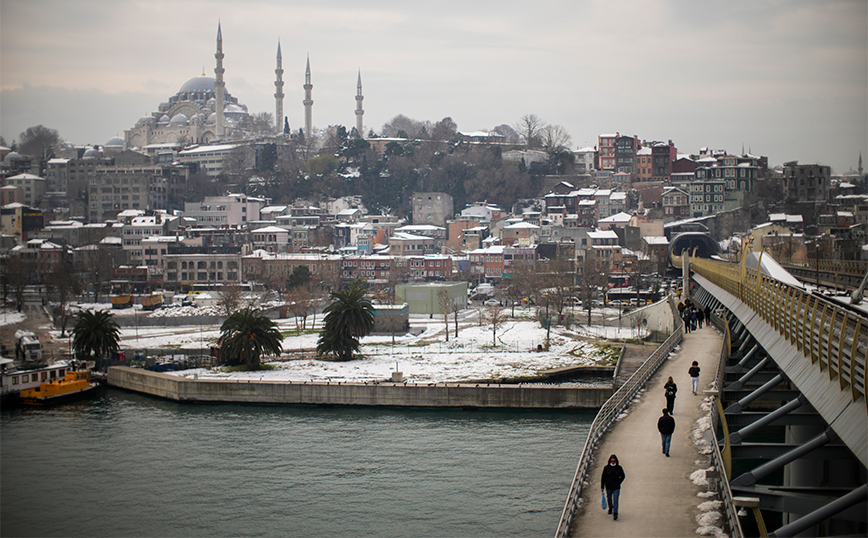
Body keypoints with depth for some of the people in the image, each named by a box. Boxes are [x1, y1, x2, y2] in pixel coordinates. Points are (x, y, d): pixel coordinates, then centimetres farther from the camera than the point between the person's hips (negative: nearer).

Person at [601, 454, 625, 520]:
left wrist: (618, 483, -7)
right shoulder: (606, 468, -5)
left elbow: (623, 477, 5)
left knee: (615, 500, -10)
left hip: (616, 488, -2)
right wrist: (602, 487, -3)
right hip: (608, 487, 2)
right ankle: (610, 508, 48)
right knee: (609, 499, 20)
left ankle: (615, 514, -10)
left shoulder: (619, 468, -5)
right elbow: (603, 478, 0)